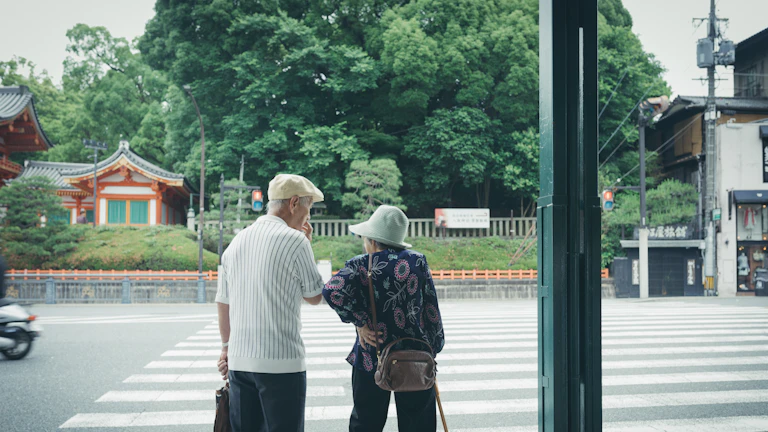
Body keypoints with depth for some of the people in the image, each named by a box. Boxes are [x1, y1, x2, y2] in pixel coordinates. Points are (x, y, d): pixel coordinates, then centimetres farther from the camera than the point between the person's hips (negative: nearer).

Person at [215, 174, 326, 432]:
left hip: (239, 360, 6)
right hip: (281, 362, -6)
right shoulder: (295, 241, -10)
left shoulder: (237, 241, 9)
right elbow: (314, 297, 1)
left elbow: (223, 303, 14)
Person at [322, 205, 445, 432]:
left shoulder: (360, 265, -7)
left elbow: (332, 290, -25)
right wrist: (433, 348, 9)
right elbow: (431, 309, 0)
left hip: (371, 360, -1)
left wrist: (360, 323, -15)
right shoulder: (418, 261, -1)